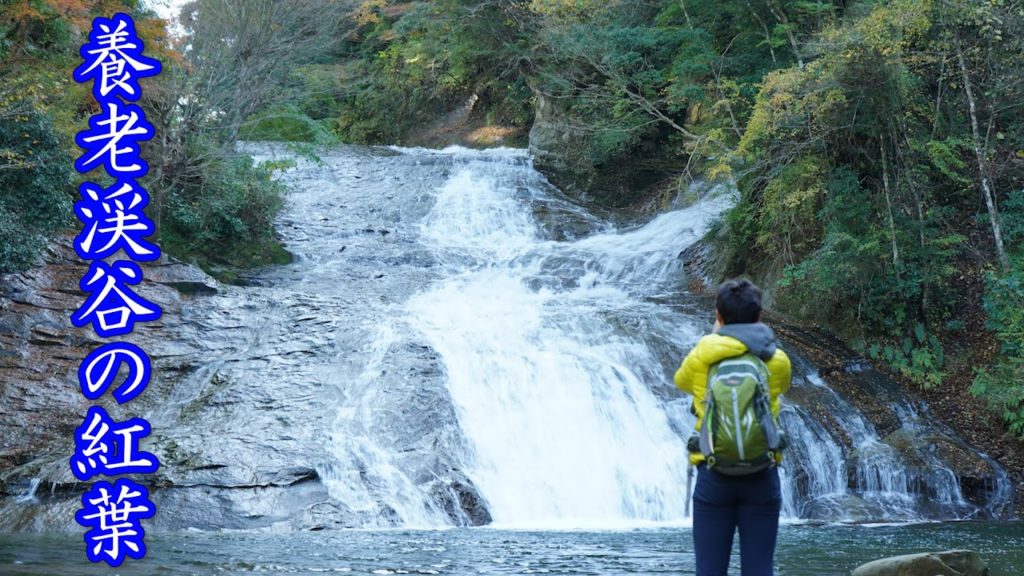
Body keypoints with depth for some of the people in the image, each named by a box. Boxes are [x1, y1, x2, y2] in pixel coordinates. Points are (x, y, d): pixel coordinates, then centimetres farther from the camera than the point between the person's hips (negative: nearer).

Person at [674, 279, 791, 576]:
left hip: (714, 475, -1)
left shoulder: (701, 357, 0)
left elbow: (681, 381, 22)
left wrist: (714, 338, 27)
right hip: (762, 476, 1)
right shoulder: (777, 360, 4)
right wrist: (755, 338, 29)